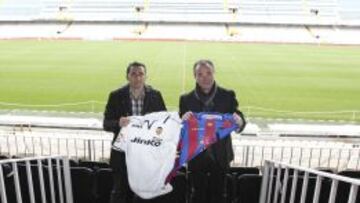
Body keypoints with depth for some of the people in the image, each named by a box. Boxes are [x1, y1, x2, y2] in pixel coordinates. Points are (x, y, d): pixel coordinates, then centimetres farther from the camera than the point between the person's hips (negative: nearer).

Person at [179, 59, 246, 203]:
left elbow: (239, 122, -3)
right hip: (196, 157, 0)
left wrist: (239, 122, -27)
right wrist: (183, 120, -26)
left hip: (220, 157, 0)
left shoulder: (227, 96, -4)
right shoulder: (186, 99, -4)